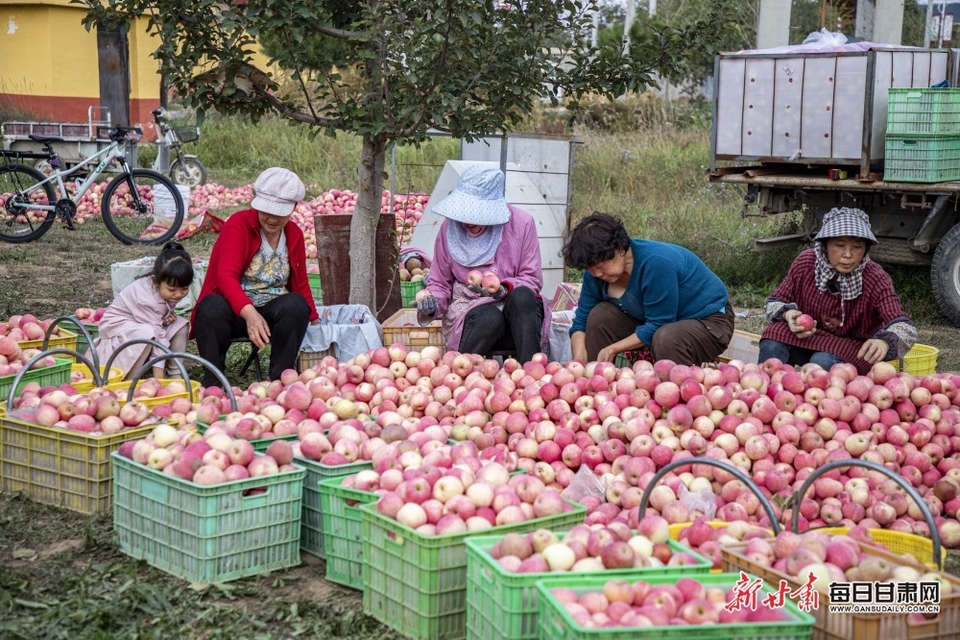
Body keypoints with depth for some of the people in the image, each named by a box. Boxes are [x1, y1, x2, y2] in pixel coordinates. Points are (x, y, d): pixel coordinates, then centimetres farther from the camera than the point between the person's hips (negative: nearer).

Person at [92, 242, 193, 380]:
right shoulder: (148, 298, -34)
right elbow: (157, 338, -36)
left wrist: (168, 316, -15)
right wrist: (158, 380, -36)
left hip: (141, 324, 8)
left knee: (181, 326, -9)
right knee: (148, 334, -37)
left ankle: (176, 374, -5)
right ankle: (129, 382, -26)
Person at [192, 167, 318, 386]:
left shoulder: (295, 235, 7)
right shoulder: (238, 224, -10)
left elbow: (301, 285, 18)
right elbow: (226, 276, -24)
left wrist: (314, 321, 9)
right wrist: (249, 313, -40)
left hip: (273, 312, 4)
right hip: (234, 308, -3)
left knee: (297, 305, -29)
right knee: (213, 308, -37)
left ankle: (280, 380, -19)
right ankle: (213, 382, -21)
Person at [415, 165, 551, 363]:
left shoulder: (522, 223, -6)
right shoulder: (450, 228, -3)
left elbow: (532, 280, -3)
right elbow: (440, 284, 6)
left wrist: (504, 289, -22)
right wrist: (432, 303, -16)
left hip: (517, 310, 1)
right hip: (468, 307, 0)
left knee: (522, 296, -34)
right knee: (490, 318, -36)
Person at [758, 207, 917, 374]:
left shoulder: (875, 279, -22)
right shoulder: (805, 263, -14)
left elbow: (905, 328, -31)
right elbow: (775, 302, -2)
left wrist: (884, 343, -56)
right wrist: (788, 314, -27)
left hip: (851, 353, -3)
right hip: (806, 340, 3)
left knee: (825, 361, -33)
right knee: (774, 335, -25)